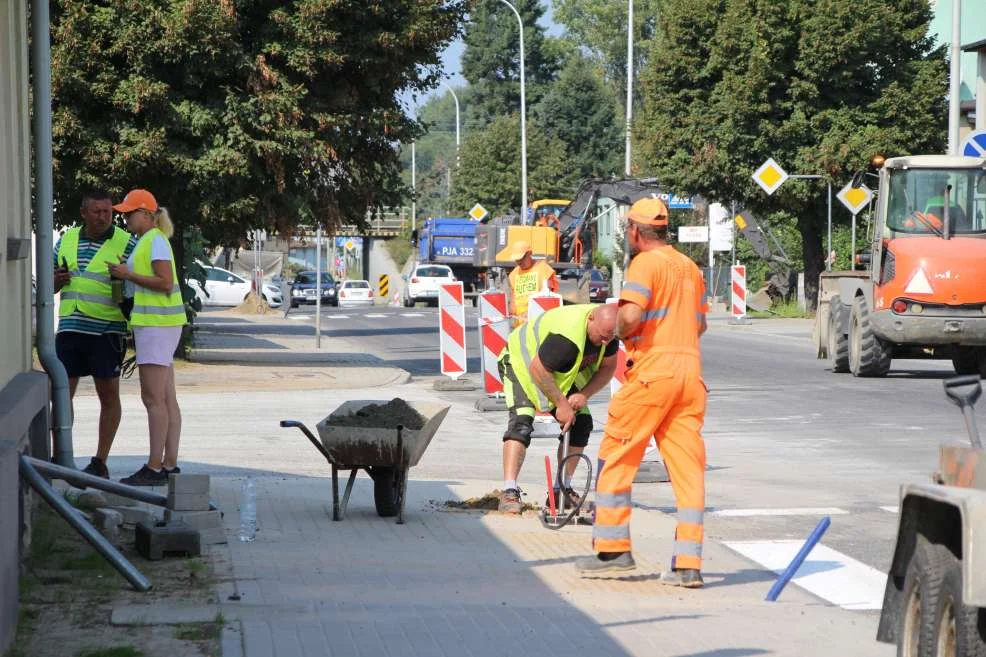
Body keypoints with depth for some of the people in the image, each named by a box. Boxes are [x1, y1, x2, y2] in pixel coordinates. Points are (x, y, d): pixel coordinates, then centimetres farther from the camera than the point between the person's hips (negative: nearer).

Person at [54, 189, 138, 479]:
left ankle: (100, 463, 8)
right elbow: (50, 285, 19)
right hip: (70, 327, 4)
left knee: (108, 395, 2)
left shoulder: (126, 244, -3)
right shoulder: (66, 241, 11)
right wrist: (58, 280, -3)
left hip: (107, 331, -4)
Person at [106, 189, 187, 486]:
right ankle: (170, 464, 9)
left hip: (156, 323, -10)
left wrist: (128, 274, -14)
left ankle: (154, 467, -10)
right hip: (154, 324, 10)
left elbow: (165, 282, -19)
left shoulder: (155, 240, -11)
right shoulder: (148, 241, 18)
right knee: (167, 399, 8)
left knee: (153, 398, -10)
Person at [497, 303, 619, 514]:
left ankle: (564, 489, 8)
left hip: (561, 372, 8)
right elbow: (537, 370, -34)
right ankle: (509, 493, -29)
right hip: (523, 362, -7)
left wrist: (584, 394, -21)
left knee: (581, 423, -3)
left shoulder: (607, 328, -18)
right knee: (521, 422, -25)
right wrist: (561, 404, -28)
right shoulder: (566, 337, -42)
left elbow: (608, 367, -6)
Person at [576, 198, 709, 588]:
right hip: (690, 370, 7)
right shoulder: (689, 267, 18)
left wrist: (618, 331, -1)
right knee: (688, 467, 3)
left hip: (652, 370, -7)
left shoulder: (646, 263, -6)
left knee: (615, 457, 7)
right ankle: (688, 564, -2)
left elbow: (630, 314, -20)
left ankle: (613, 549, 10)